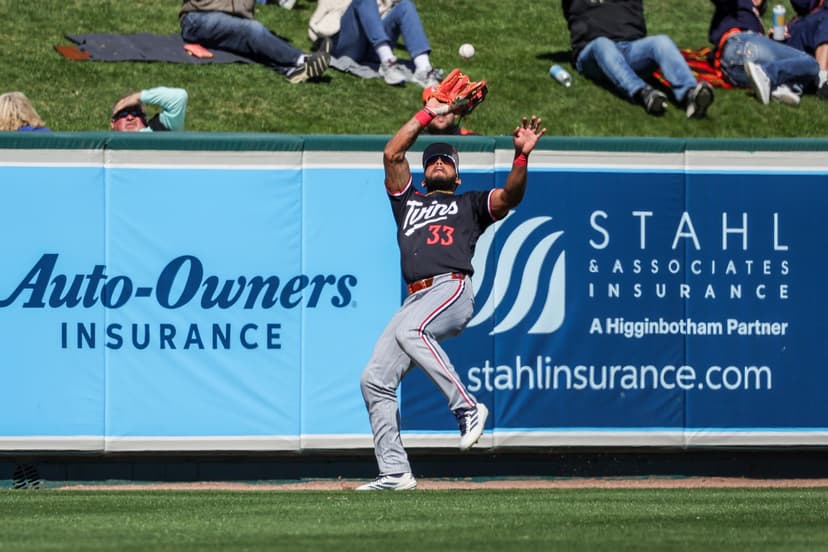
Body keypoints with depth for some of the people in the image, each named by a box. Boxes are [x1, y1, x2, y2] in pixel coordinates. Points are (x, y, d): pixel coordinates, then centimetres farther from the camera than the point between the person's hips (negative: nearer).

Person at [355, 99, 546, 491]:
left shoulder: (470, 204, 22)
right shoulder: (408, 201, 33)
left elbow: (510, 196, 3)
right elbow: (392, 153, 23)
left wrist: (522, 156, -13)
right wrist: (428, 114, 24)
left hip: (452, 289, -5)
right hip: (415, 298, 5)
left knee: (409, 331, -37)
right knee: (375, 380, -5)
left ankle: (467, 407, -34)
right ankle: (395, 472, -3)